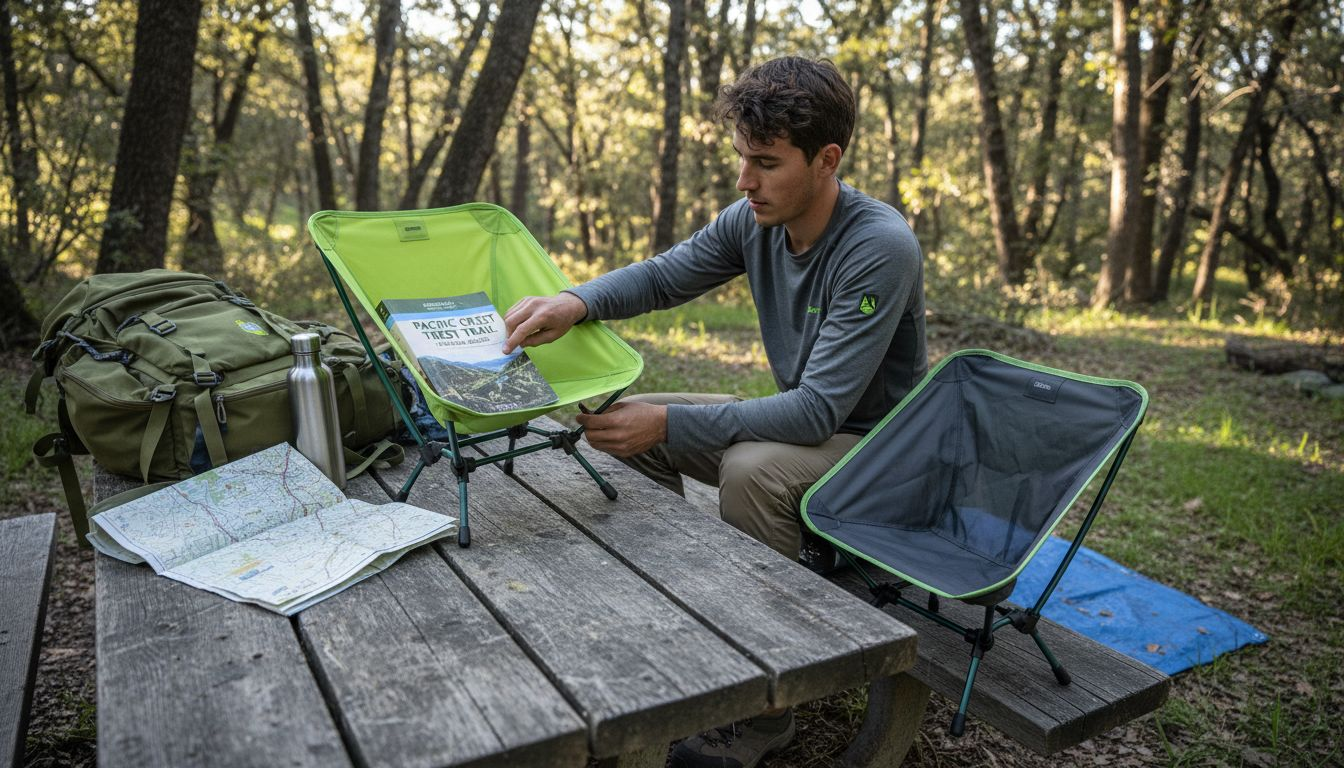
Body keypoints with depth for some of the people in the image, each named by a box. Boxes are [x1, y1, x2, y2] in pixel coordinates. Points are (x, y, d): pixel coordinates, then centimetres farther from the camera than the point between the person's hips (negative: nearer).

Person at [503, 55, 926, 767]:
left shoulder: (880, 248, -28)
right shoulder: (753, 220, -7)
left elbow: (819, 410, -32)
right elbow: (661, 276, 2)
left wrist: (669, 424, -37)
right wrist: (575, 301, -19)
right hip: (799, 418, 8)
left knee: (750, 466, -36)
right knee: (630, 423, 1)